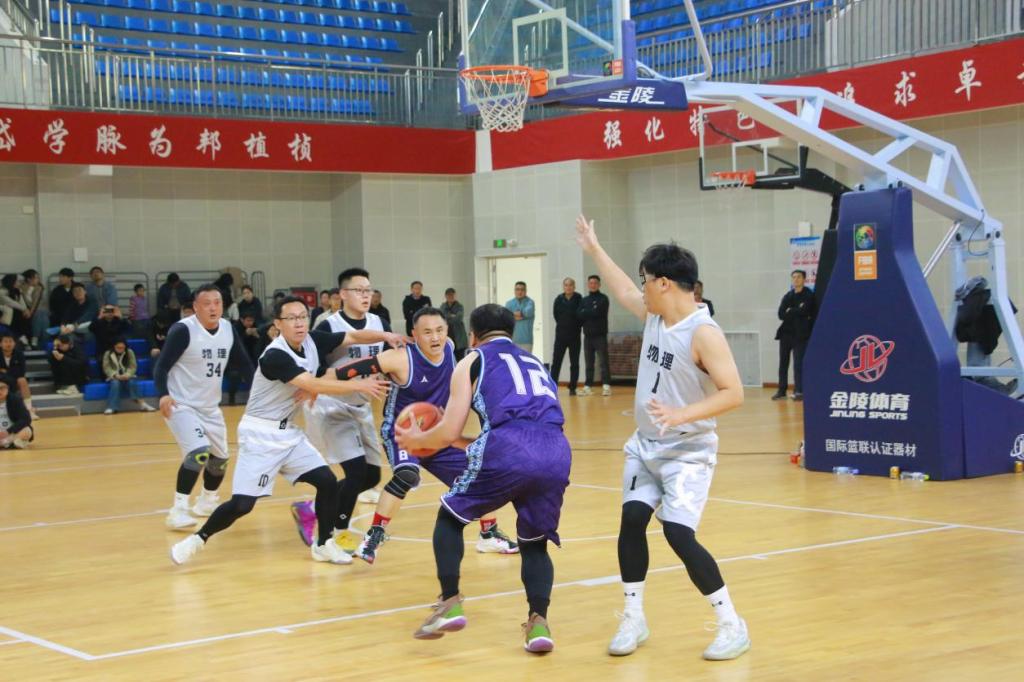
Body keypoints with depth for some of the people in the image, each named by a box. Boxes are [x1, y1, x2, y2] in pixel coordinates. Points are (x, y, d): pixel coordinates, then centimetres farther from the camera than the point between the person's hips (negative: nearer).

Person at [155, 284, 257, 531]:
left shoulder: (228, 329, -1)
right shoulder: (183, 330, -20)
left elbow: (244, 363, 9)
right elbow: (162, 365, -19)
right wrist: (163, 395, -34)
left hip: (210, 406, 7)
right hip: (181, 404, -7)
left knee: (220, 457, 18)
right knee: (199, 452, -26)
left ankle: (206, 501, 44)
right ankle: (178, 510, -18)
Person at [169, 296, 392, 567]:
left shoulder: (313, 341, -3)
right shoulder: (275, 356, -25)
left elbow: (353, 337, 2)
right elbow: (314, 386, -31)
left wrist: (385, 336, -14)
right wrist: (360, 385, -30)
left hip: (289, 431, 7)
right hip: (261, 434, -7)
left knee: (328, 482, -2)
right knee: (242, 504, -9)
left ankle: (323, 544, 14)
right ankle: (198, 539, 12)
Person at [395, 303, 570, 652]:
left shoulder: (472, 361, 20)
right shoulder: (534, 362, 36)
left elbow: (449, 432, 11)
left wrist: (416, 440, 33)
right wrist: (465, 441, 52)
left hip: (508, 448, -4)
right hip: (556, 452, 4)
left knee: (449, 518, 21)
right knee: (535, 542, 24)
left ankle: (450, 604, 10)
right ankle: (539, 622, 5)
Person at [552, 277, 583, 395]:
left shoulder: (579, 299, -5)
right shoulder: (558, 299, 2)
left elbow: (580, 315, -7)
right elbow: (556, 315, 5)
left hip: (574, 336, -1)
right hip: (560, 335, 1)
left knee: (574, 363, 5)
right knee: (556, 362, -1)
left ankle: (572, 388, 10)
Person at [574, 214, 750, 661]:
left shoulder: (704, 334, -22)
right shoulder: (655, 314, 2)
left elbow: (733, 394, -27)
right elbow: (623, 291, 23)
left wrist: (682, 415, -37)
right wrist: (594, 249, 30)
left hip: (687, 452, -8)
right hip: (645, 445, 8)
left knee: (679, 536, -15)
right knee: (631, 521, -1)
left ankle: (733, 626, -3)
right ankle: (633, 620, 12)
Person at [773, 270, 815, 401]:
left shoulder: (809, 295, -1)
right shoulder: (788, 296, 13)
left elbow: (804, 311, -17)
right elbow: (781, 314, 1)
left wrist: (790, 312, -2)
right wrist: (797, 313, -9)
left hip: (800, 334, -5)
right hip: (786, 332, 5)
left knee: (798, 363, -9)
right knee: (783, 363, 7)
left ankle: (799, 391, -8)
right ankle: (782, 391, 13)